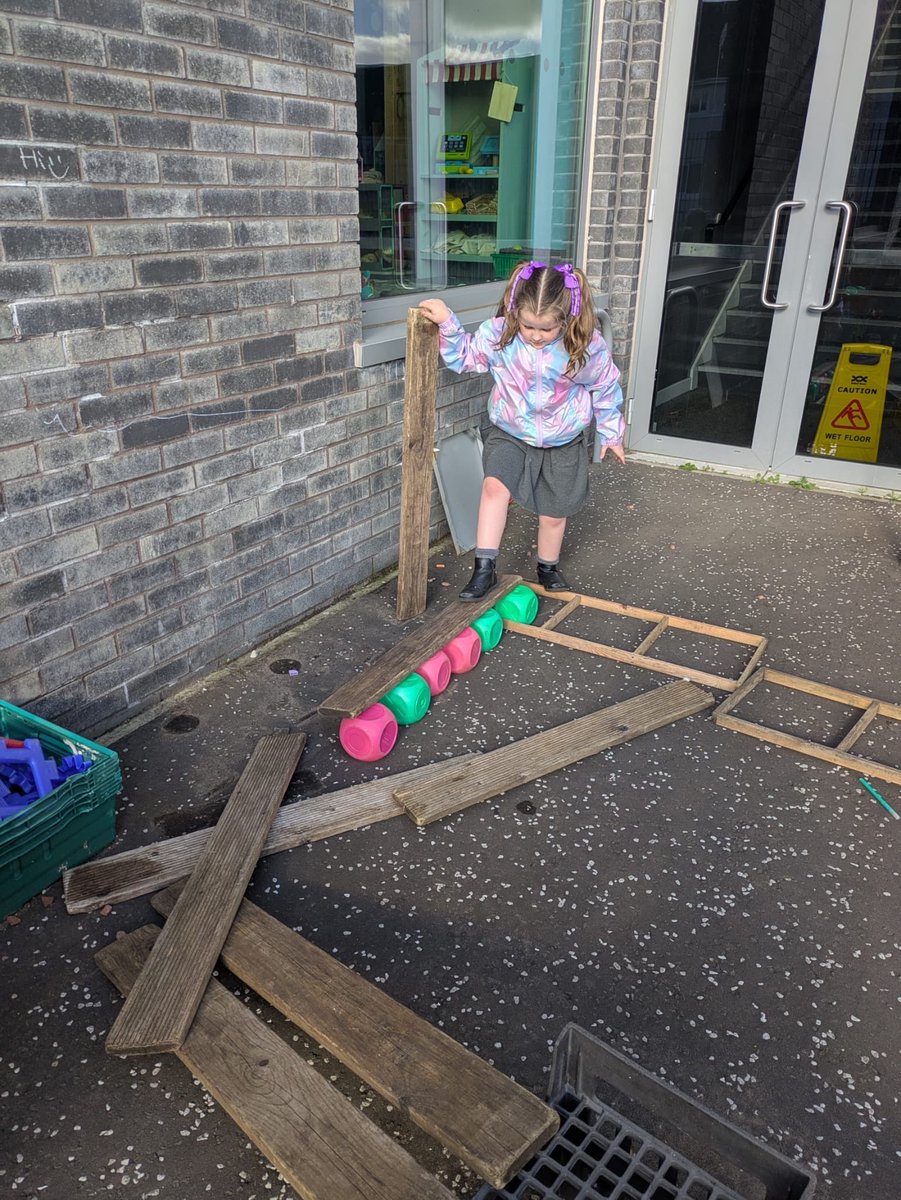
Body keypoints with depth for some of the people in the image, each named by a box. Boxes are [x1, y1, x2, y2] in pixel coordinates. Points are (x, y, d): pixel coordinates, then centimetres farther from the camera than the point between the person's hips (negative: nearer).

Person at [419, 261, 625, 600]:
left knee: (554, 513, 11)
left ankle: (548, 568, 38)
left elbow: (606, 389, -5)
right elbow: (464, 356, -2)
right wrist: (447, 324, -18)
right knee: (495, 485, -25)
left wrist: (611, 433, 6)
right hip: (510, 434, 1)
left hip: (562, 444, 0)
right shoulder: (497, 334, -18)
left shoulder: (588, 347, -21)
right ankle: (484, 567, -17)